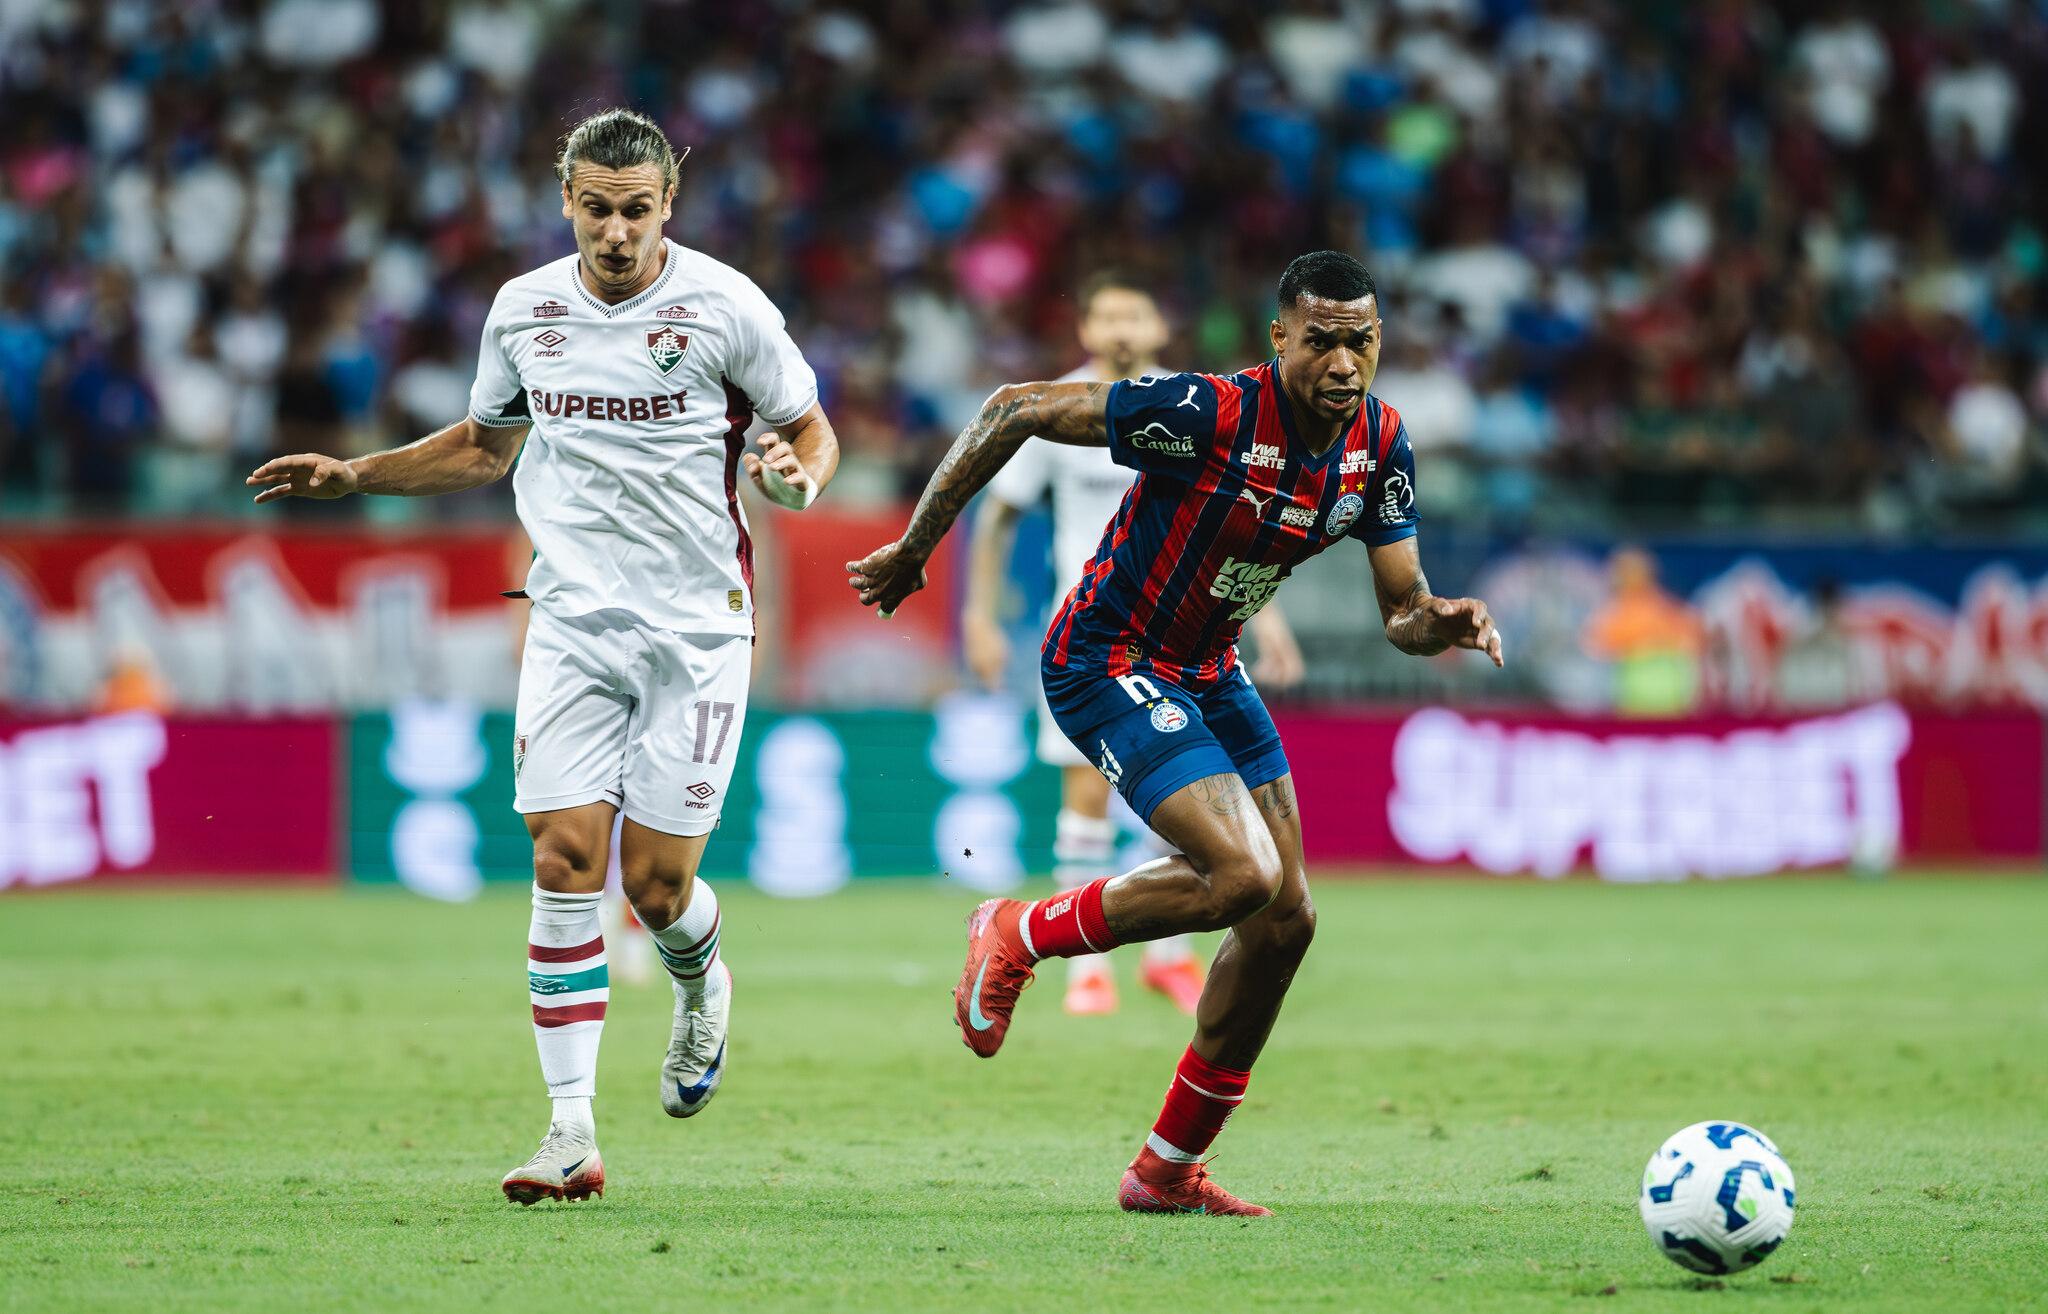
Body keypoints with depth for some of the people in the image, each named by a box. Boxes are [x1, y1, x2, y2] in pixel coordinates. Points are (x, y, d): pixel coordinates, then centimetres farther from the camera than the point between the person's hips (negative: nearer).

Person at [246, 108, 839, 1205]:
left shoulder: (724, 305, -6)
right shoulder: (524, 311, 5)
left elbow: (812, 428, 5)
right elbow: (485, 445, 23)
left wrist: (797, 475, -17)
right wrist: (351, 474, 13)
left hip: (698, 623, -3)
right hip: (572, 621, 3)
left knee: (656, 880, -4)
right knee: (565, 861, -10)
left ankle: (701, 986, 35)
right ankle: (571, 1134, -10)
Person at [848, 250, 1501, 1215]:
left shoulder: (1380, 443, -6)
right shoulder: (1210, 414, -28)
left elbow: (1401, 609, 0)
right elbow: (1016, 410, -21)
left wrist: (1441, 623, -26)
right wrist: (912, 550, -16)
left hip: (1207, 669, 8)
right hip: (1106, 661, -8)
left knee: (1286, 917, 3)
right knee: (1244, 875, -24)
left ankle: (1168, 1169, 16)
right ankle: (1021, 935, 2)